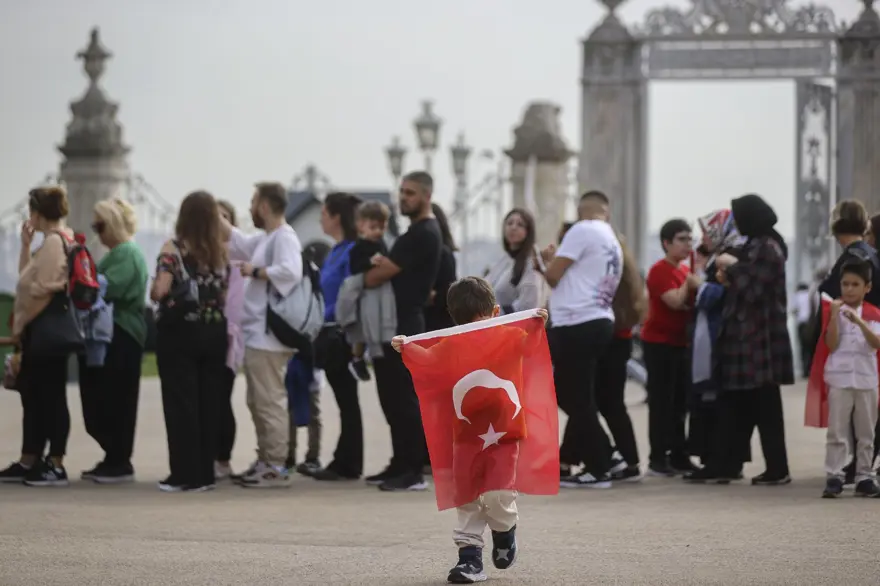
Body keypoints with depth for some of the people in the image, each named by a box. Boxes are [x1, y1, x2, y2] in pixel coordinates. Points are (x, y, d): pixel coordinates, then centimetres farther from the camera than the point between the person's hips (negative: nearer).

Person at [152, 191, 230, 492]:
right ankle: (205, 473, 10)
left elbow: (160, 291, -18)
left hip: (179, 332, -4)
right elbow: (225, 296, 6)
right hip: (214, 332, 4)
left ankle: (186, 474, -2)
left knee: (180, 403, 0)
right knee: (208, 402, 8)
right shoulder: (221, 252, 5)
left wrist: (153, 292, 4)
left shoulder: (173, 249, -9)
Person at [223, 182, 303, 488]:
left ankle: (276, 466, -6)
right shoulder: (265, 238, 15)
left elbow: (291, 271, -29)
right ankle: (265, 460, 22)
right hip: (258, 335, 10)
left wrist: (255, 271, -18)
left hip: (269, 336, -10)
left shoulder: (284, 238, -13)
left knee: (270, 403, -8)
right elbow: (239, 242, 31)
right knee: (258, 402, 16)